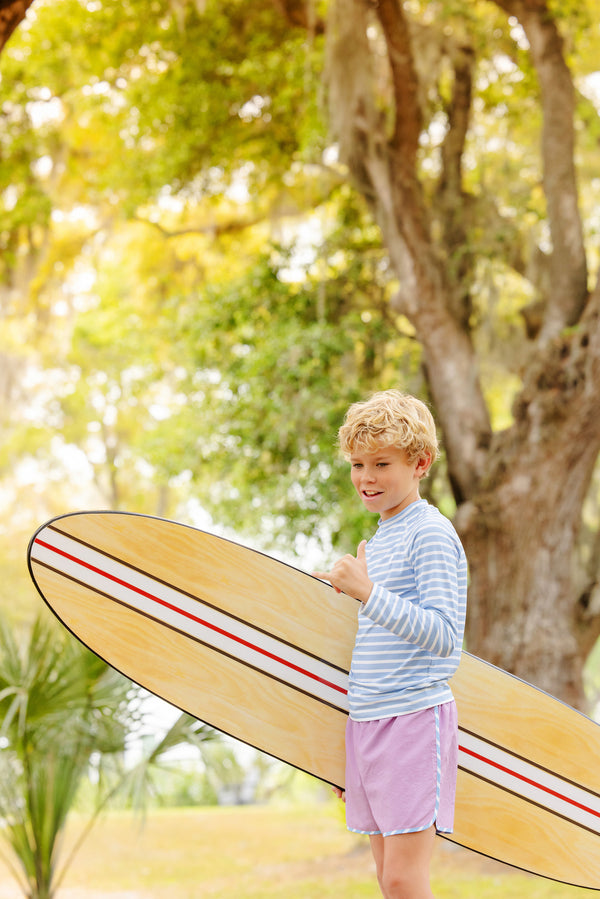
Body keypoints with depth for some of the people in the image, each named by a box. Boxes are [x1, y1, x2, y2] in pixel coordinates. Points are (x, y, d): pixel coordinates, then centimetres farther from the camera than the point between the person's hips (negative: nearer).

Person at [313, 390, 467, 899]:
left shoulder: (432, 533, -9)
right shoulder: (380, 539, 18)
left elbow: (442, 635, -20)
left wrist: (367, 591, -24)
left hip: (416, 718, -9)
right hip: (366, 722, 9)